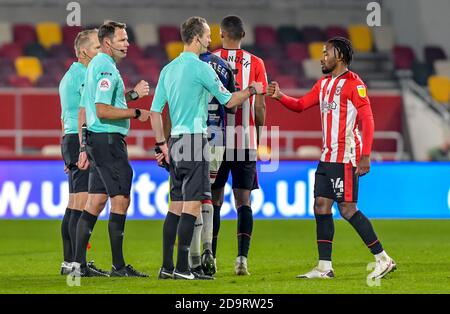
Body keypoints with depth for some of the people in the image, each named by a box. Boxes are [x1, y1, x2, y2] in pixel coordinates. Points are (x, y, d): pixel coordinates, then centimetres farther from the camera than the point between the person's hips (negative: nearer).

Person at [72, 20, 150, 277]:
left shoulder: (96, 65, 17)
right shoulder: (107, 68, -15)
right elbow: (102, 111, -22)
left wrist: (132, 95, 21)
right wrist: (136, 114, -14)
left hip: (97, 140, 10)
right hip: (108, 139, -10)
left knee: (96, 201, 10)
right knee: (121, 199, -7)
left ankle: (79, 264, 9)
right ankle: (118, 266, -6)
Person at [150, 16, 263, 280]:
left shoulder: (168, 69, 12)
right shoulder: (201, 67, -10)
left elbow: (155, 111, 14)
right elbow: (229, 101, -6)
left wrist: (161, 144, 19)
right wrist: (252, 90, 11)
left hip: (176, 141, 8)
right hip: (195, 139, -8)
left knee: (176, 205, 10)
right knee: (192, 204, -7)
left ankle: (167, 267, 10)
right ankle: (182, 268, -11)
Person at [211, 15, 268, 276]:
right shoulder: (255, 63, 2)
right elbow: (260, 107, 2)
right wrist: (258, 139, 13)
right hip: (246, 141, 0)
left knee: (214, 199, 8)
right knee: (243, 201, 4)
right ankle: (242, 256, -9)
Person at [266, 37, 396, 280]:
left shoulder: (353, 83, -9)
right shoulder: (324, 83, 16)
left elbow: (367, 120, -13)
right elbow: (300, 105, 19)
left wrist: (365, 156, -20)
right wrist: (279, 97, -1)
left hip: (346, 157, -9)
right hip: (327, 157, 9)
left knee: (347, 209, -10)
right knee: (321, 207, 5)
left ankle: (383, 259, -3)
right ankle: (324, 267, 8)